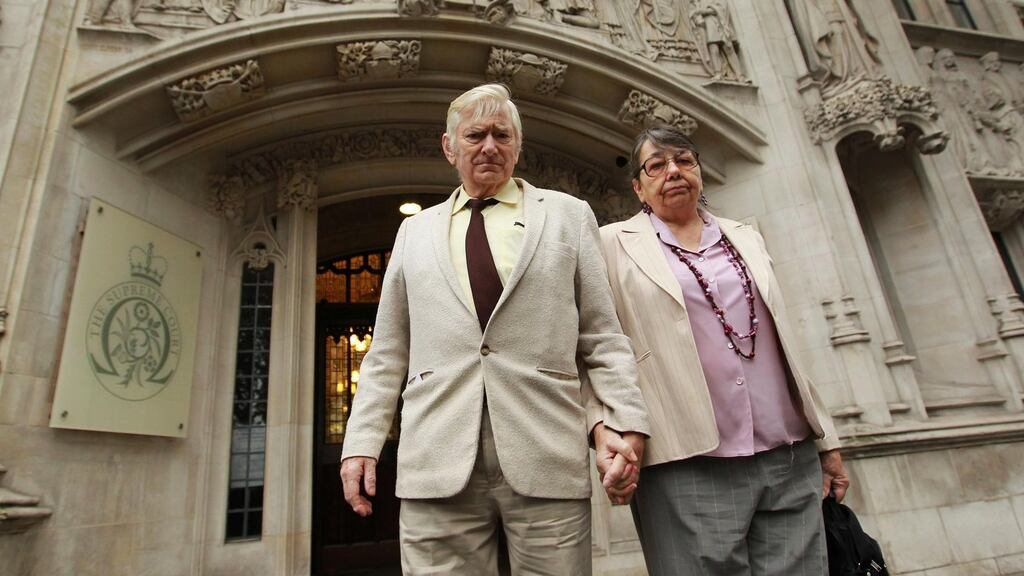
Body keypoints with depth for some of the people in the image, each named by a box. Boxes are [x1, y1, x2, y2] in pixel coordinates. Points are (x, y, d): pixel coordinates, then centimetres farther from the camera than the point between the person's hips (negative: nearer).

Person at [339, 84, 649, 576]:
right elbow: (387, 354, 14)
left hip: (548, 462, -1)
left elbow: (602, 338, 6)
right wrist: (361, 442, 6)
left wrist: (623, 423, -5)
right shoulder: (415, 232, 16)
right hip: (437, 467, 2)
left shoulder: (569, 216, 10)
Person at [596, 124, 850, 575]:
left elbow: (783, 343, 18)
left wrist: (824, 438, 16)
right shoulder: (616, 243, 5)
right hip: (689, 466, -4)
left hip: (791, 461, 4)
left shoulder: (746, 239, 17)